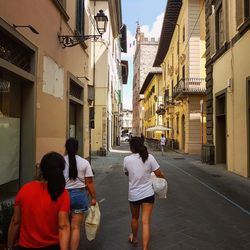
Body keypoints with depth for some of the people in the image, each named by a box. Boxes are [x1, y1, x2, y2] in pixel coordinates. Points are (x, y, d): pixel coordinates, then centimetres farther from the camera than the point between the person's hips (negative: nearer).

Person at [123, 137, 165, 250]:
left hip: (133, 194, 1)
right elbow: (158, 174, -9)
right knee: (146, 222, 3)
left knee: (134, 218, 24)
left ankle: (134, 238, 48)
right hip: (148, 194, -1)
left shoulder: (127, 159, -11)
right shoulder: (149, 157, -12)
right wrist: (163, 177, 12)